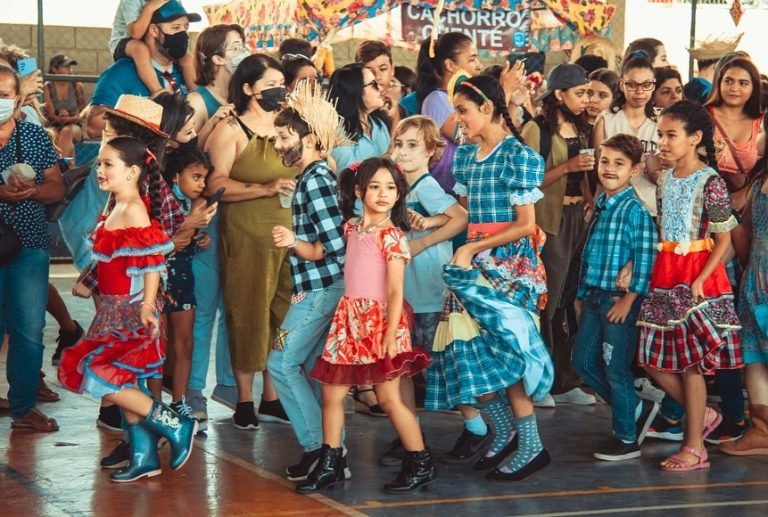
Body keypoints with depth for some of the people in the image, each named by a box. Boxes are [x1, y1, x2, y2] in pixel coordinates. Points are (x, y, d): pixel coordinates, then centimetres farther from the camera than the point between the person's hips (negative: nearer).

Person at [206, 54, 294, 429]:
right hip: (247, 234, -5)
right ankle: (244, 400, 9)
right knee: (248, 314, -1)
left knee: (283, 314, 4)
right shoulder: (230, 131, -1)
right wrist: (267, 189, -20)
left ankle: (272, 398, 14)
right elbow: (215, 185, -13)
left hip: (291, 233, 5)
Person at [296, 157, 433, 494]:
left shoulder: (392, 235, -10)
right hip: (350, 319, 6)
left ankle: (421, 464, 9)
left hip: (380, 320, -6)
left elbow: (395, 292, -13)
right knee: (332, 393, 5)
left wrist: (390, 337, -18)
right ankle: (329, 465, 16)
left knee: (388, 397, -4)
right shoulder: (352, 226, 8)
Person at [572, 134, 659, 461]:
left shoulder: (636, 209, -13)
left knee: (616, 369, -1)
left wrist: (628, 299, -19)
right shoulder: (600, 206, 11)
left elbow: (645, 258, -18)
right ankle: (637, 409, 26)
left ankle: (627, 438, 13)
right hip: (594, 297, 8)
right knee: (583, 362, 12)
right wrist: (583, 294, 16)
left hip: (620, 300, -8)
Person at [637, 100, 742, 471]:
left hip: (698, 276, -7)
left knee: (691, 361, -1)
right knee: (653, 359, 6)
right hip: (665, 274, 7)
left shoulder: (709, 182, -12)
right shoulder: (664, 179, 9)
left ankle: (694, 448, 8)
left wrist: (699, 281, -19)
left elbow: (724, 241, -12)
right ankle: (702, 414, 26)